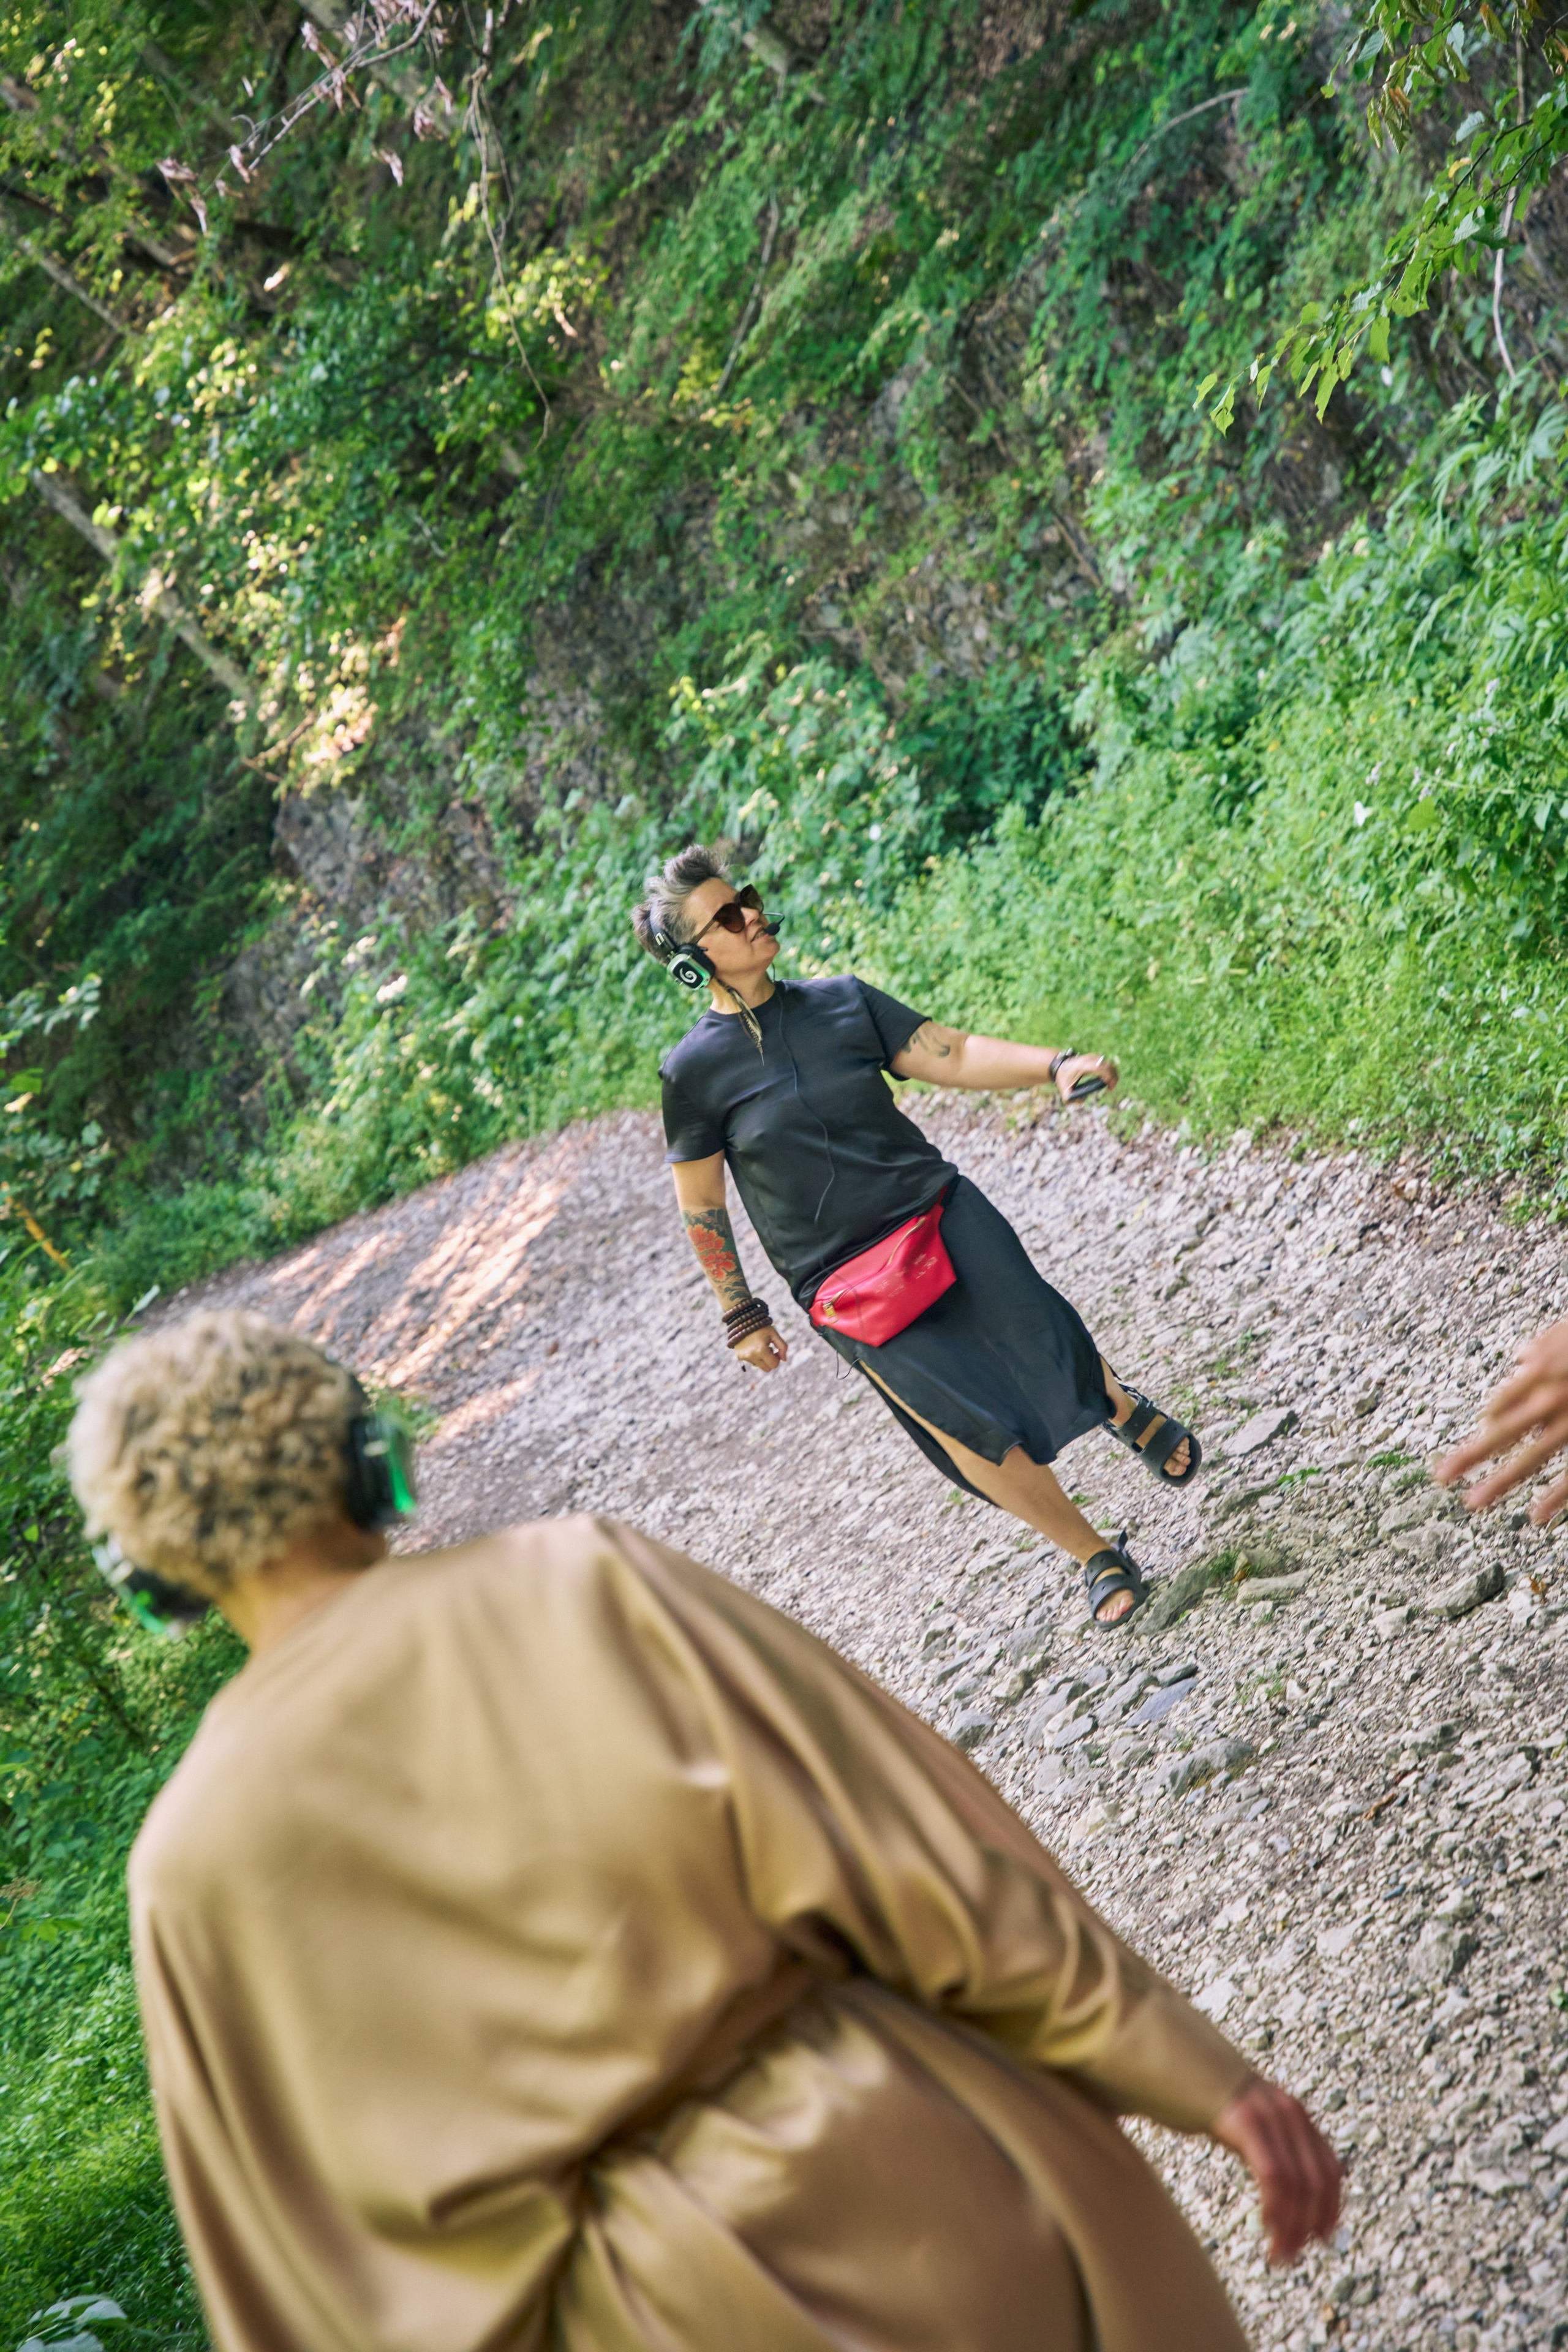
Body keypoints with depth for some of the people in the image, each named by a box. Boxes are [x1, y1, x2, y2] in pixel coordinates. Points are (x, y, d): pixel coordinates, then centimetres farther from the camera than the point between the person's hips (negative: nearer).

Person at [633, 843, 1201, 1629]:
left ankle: (1126, 1409, 29)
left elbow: (955, 1055, 2)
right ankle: (1097, 1557, 4)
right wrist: (740, 1315, 6)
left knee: (1049, 1353, -8)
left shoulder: (842, 1002, 3)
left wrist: (1054, 1066, -13)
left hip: (938, 1211, 3)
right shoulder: (695, 1070, -6)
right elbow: (701, 1206, 2)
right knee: (963, 1421, -14)